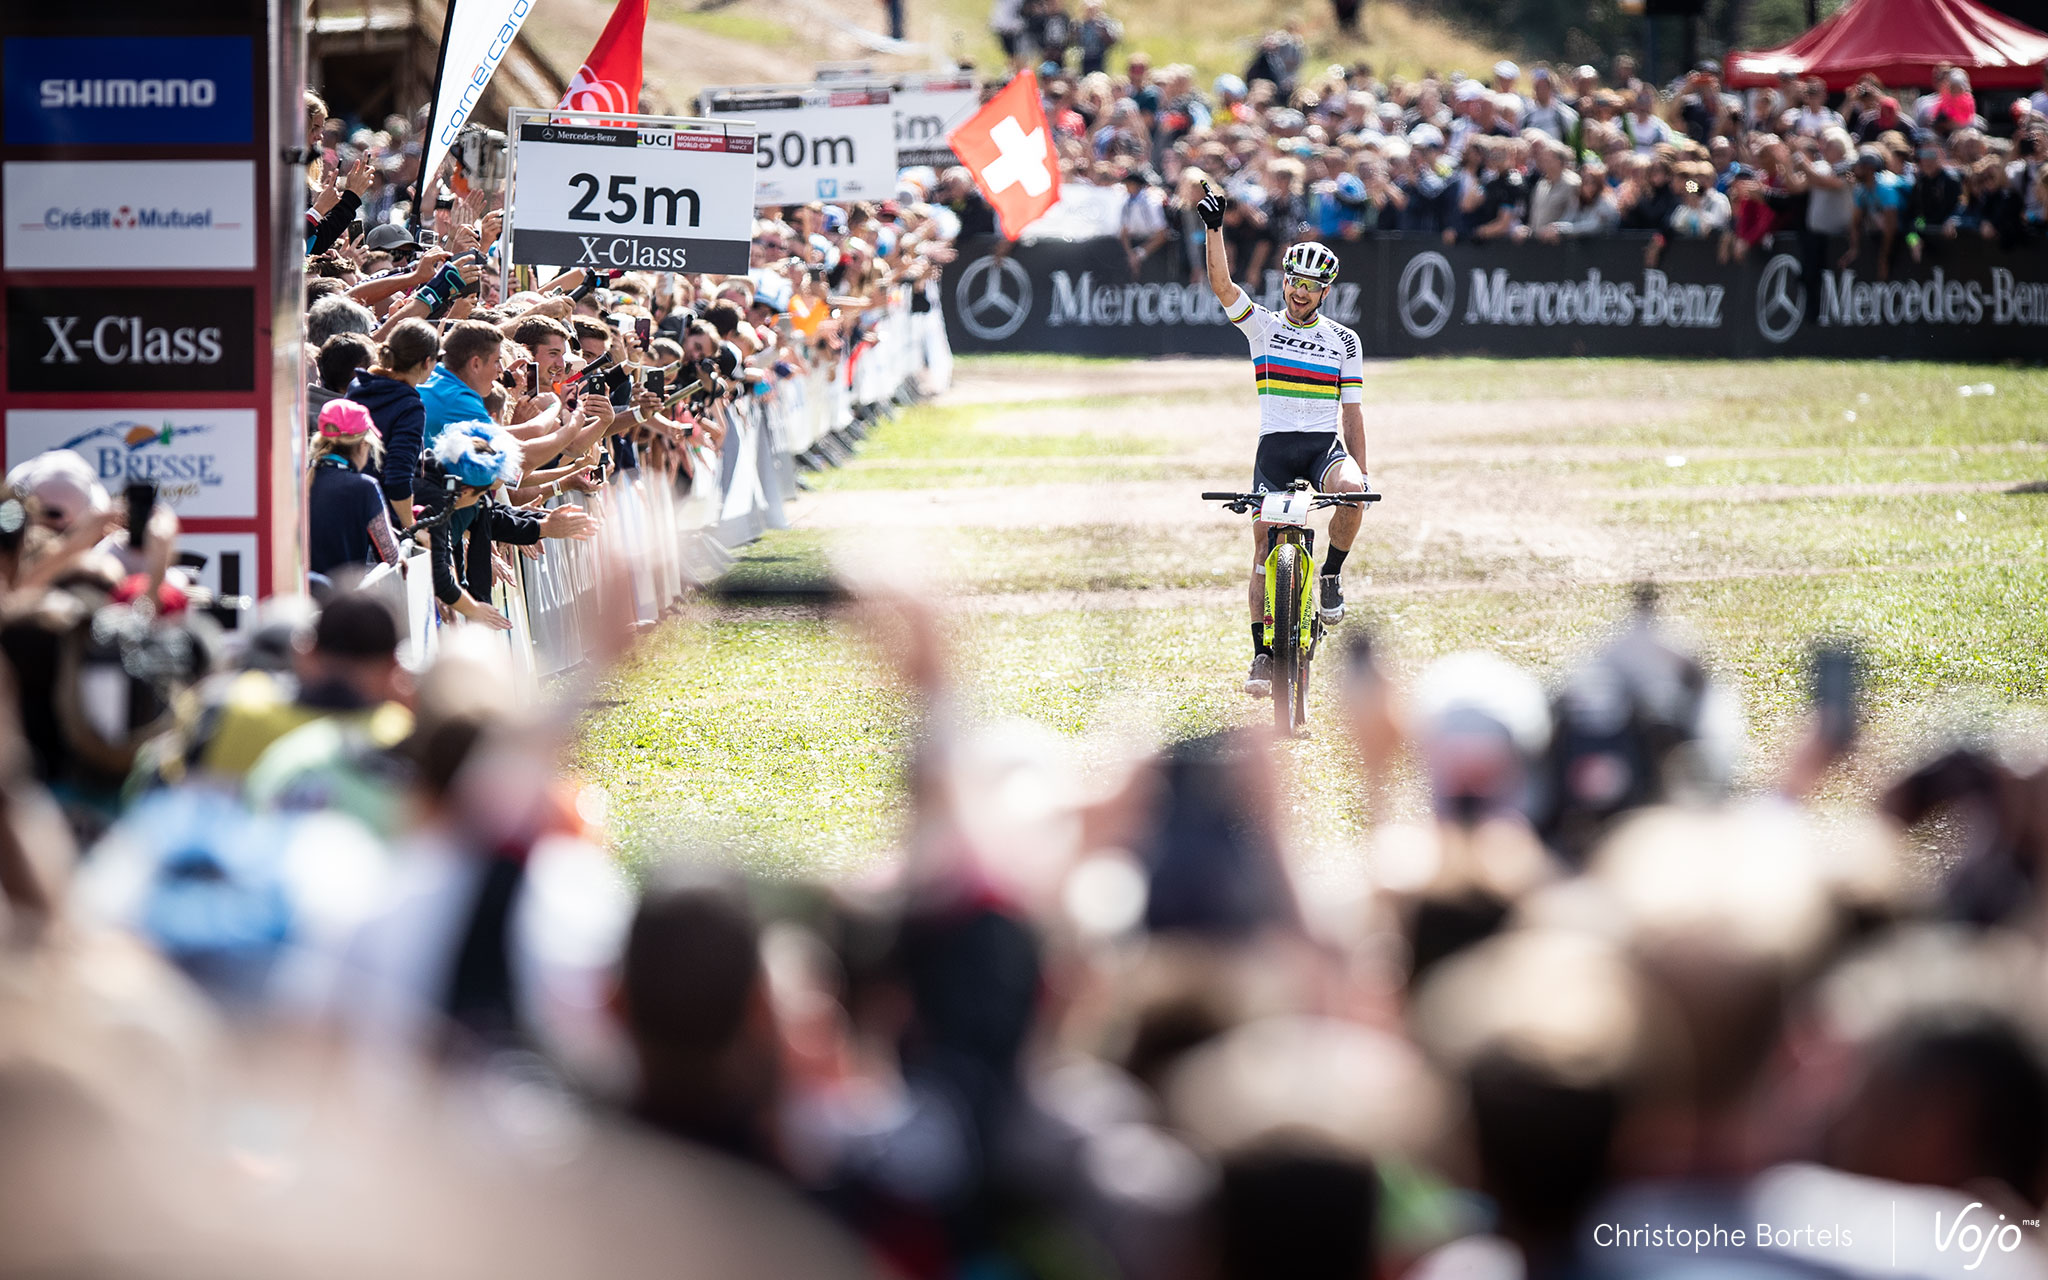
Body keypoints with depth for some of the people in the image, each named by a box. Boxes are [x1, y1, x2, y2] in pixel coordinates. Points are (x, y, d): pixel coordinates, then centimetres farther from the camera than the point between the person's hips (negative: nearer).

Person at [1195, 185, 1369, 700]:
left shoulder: (1344, 341, 9)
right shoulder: (1262, 325, 8)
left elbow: (1352, 410, 9)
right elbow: (1221, 283, -7)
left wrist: (1361, 471, 3)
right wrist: (1214, 228, -20)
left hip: (1325, 445, 0)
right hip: (1275, 445, 0)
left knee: (1350, 492, -34)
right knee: (1265, 544, -6)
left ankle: (1332, 575, -9)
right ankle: (1263, 653, 1)